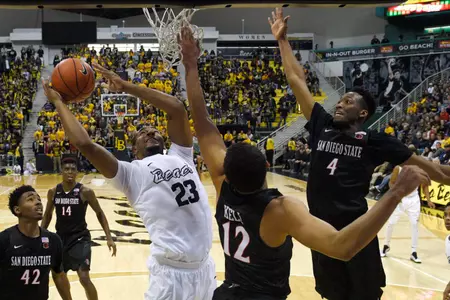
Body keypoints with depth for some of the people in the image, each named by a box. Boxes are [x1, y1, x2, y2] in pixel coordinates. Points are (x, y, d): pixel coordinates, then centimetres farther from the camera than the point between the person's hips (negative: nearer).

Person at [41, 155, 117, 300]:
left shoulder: (85, 192, -12)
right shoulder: (53, 192, -2)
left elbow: (99, 213, -2)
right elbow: (47, 215, 14)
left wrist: (109, 238, -6)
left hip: (80, 238, -4)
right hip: (60, 238, 5)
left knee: (84, 279, -14)